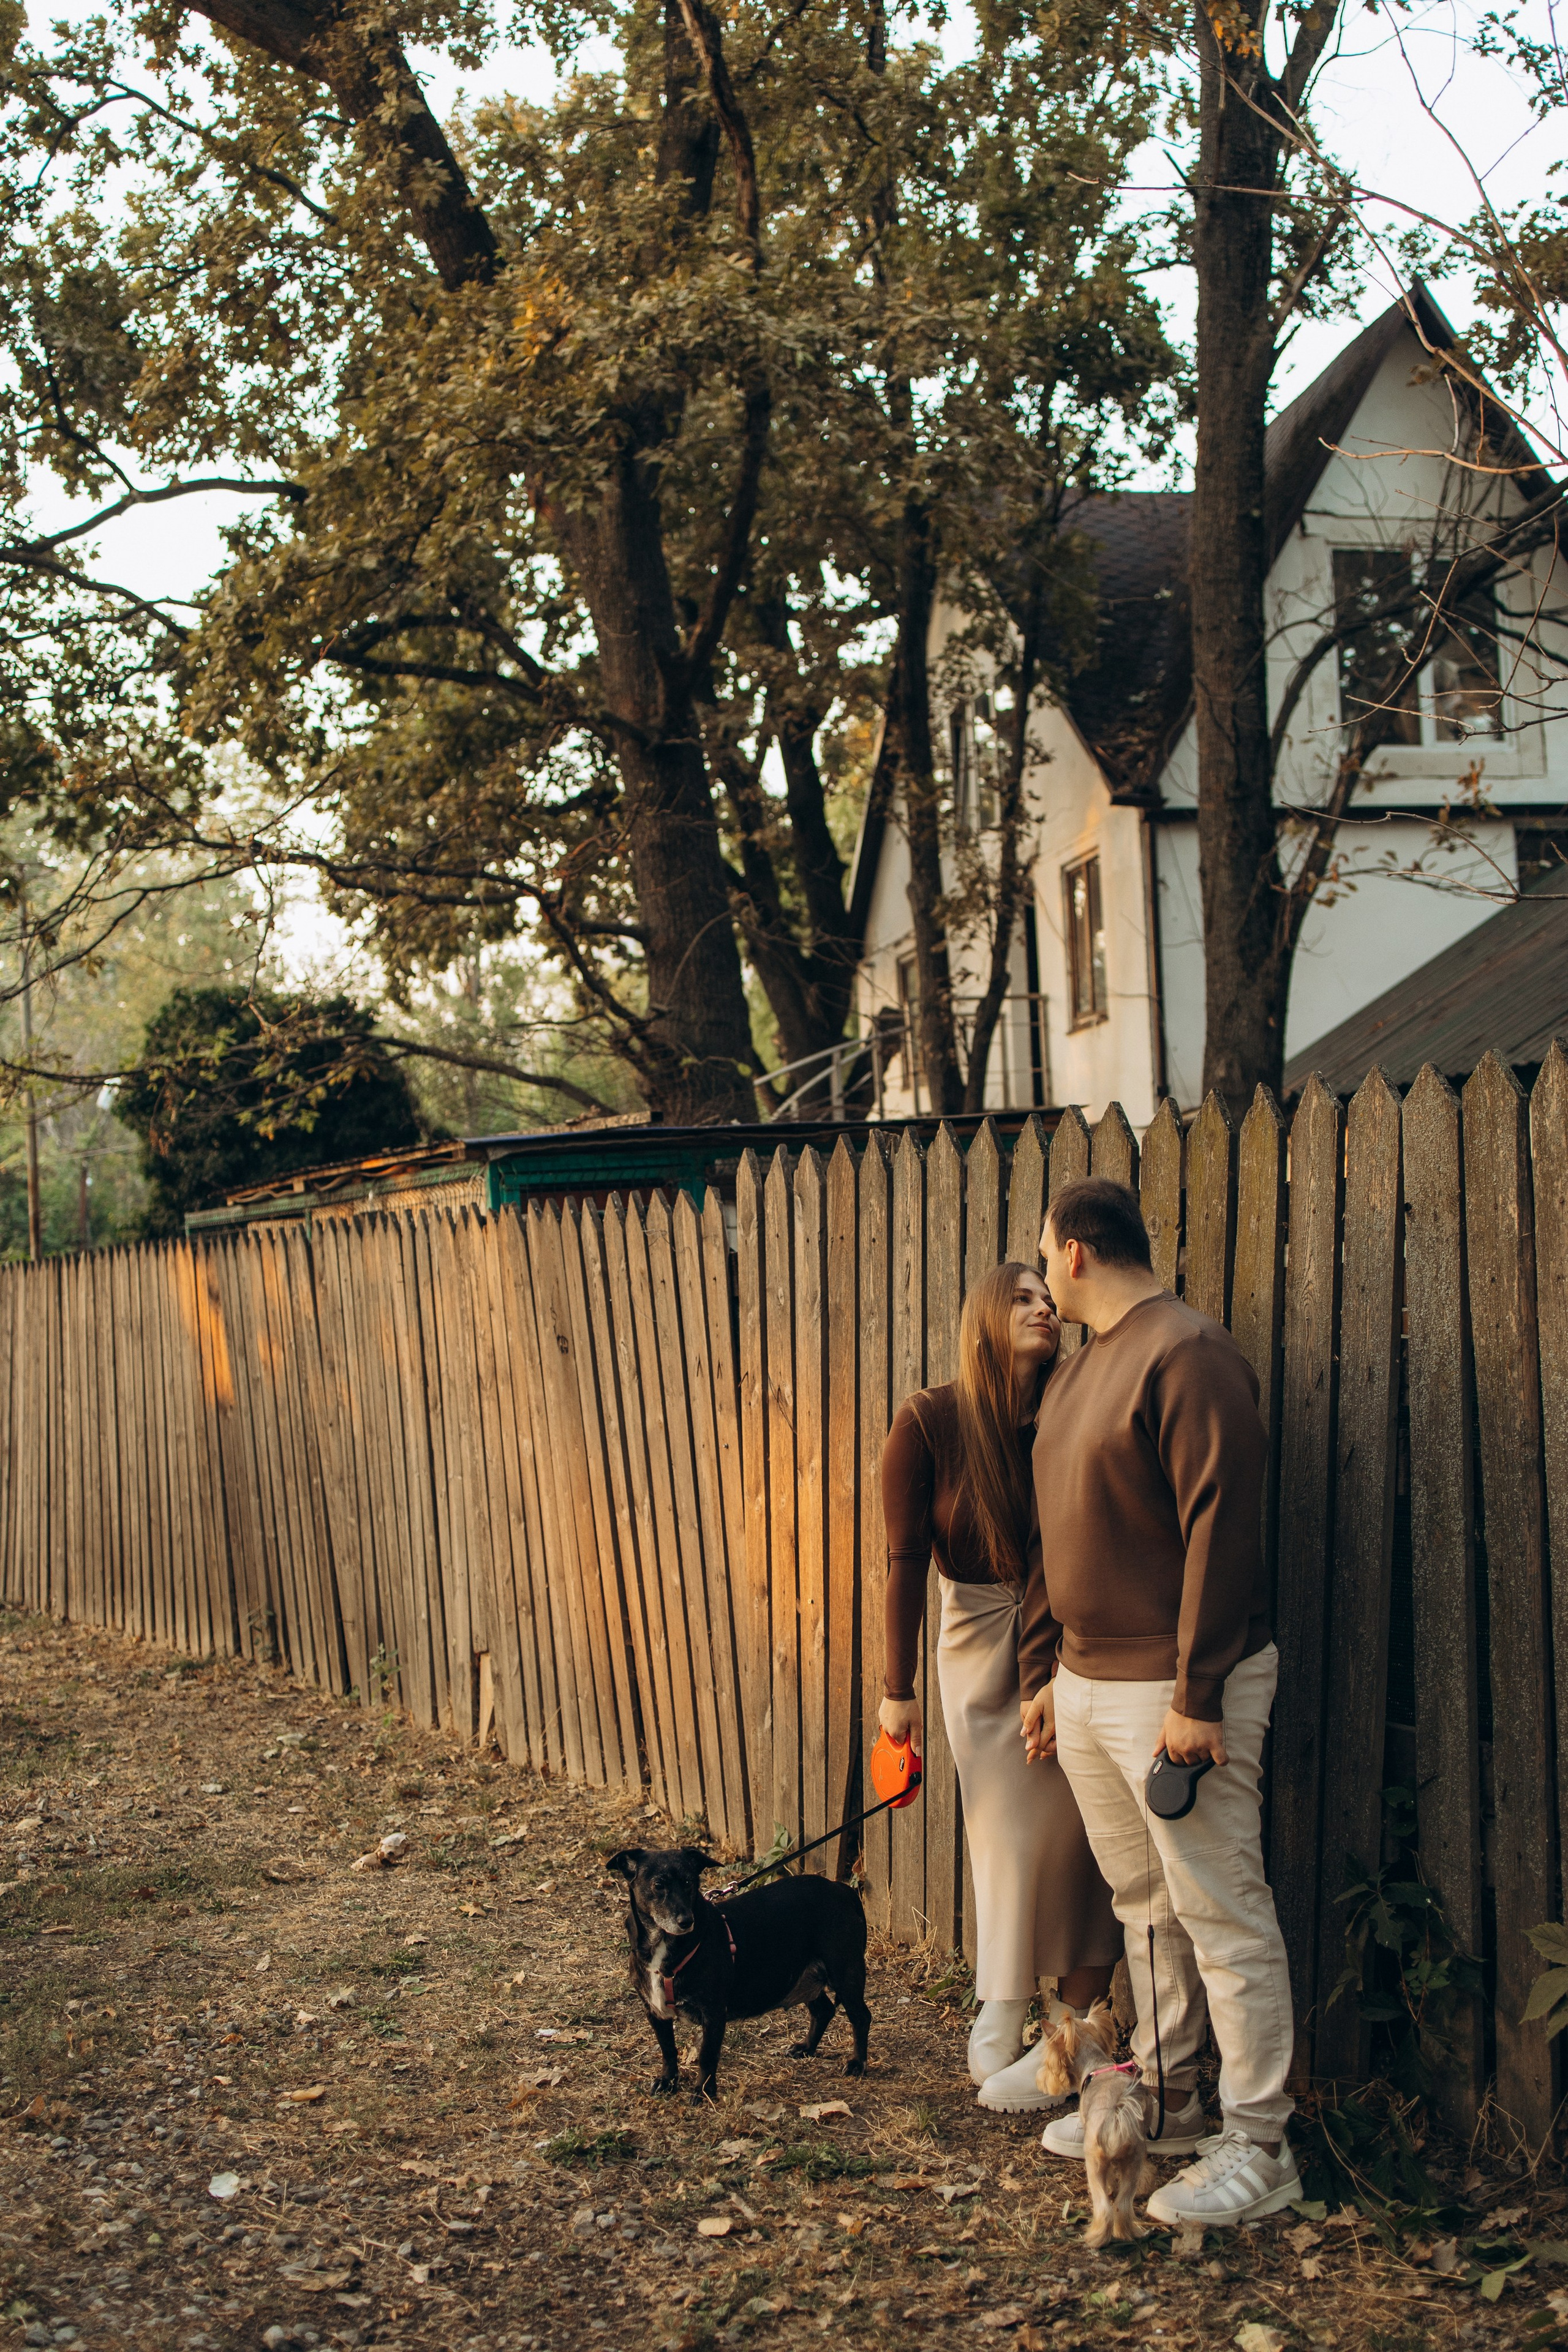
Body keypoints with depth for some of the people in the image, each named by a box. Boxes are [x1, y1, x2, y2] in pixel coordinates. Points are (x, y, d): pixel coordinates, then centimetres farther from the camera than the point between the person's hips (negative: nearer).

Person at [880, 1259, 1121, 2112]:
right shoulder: (929, 1421, -11)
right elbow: (907, 1558, -7)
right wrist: (899, 1689, -5)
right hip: (981, 1645, -1)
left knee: (1072, 1830, -1)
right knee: (1007, 1835, 5)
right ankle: (1000, 2019, 22)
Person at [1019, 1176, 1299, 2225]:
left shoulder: (1188, 1356, -16)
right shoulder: (1079, 1367, 15)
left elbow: (1221, 1530, -21)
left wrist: (1197, 1698, -22)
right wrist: (1042, 1671, 19)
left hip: (1175, 1691, -9)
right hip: (1088, 1686, 9)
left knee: (1223, 1914, -2)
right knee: (1145, 1902, 17)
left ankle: (1259, 2145, 5)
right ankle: (1166, 2098, 30)